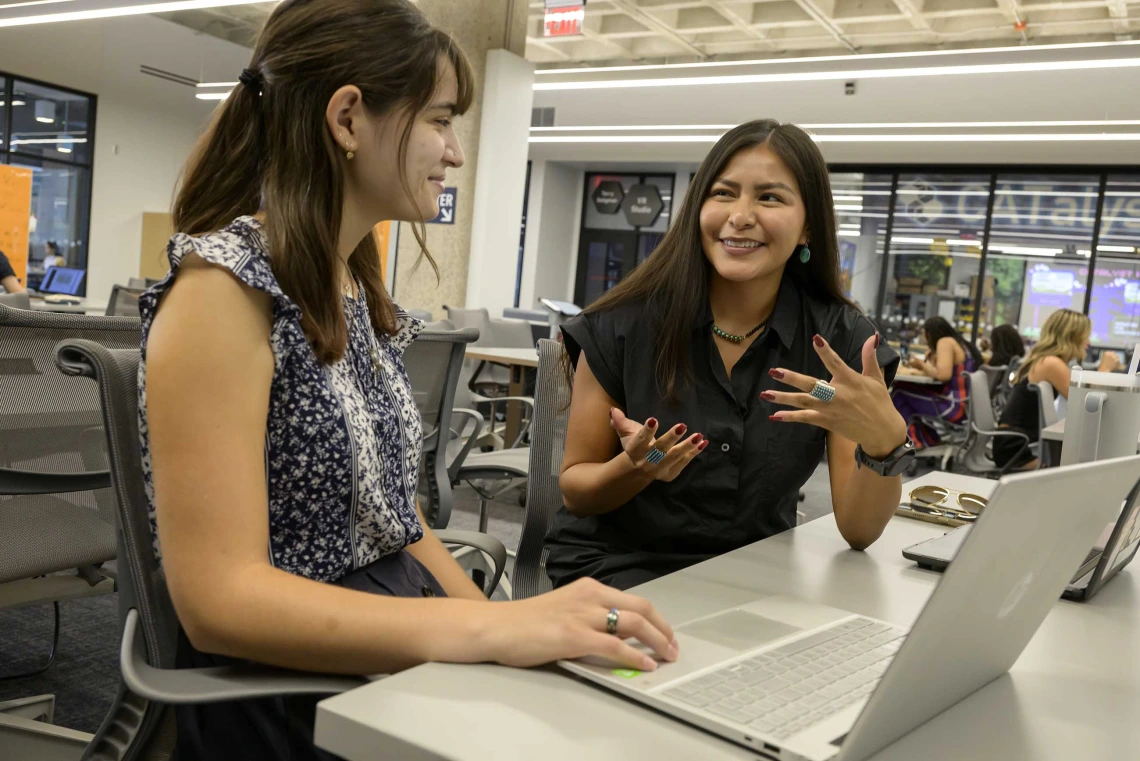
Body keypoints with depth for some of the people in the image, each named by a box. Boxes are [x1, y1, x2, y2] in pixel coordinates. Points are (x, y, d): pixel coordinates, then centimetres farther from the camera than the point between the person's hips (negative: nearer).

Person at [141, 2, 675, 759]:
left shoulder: (358, 290, 9)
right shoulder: (226, 286, -16)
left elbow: (393, 519, 11)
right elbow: (220, 597, -22)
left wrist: (515, 627, -1)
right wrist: (496, 628, -28)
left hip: (403, 661, 7)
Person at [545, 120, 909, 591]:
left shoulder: (841, 339, -7)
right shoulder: (622, 324, -11)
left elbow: (858, 531, -8)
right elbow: (574, 490, -3)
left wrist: (884, 442, -28)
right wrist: (636, 467, -24)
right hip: (618, 566, -4)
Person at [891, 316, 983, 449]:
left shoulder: (945, 342, -8)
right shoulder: (960, 343, 20)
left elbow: (943, 375, -21)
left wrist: (922, 366, -6)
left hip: (955, 406, -10)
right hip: (969, 406, 10)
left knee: (900, 392, -4)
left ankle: (914, 441, 6)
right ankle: (926, 440, 21)